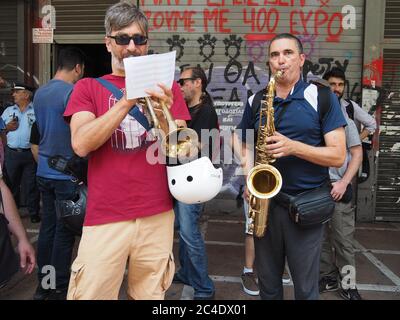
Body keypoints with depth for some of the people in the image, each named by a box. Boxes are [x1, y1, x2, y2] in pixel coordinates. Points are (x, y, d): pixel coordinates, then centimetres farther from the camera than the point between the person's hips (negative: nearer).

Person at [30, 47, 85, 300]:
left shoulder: (40, 94, 10)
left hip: (44, 173, 8)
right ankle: (59, 289, 13)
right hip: (67, 175, -7)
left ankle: (43, 284, 24)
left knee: (47, 227, 14)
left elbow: (36, 139, 16)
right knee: (64, 232, 2)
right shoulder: (72, 93, -14)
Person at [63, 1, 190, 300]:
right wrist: (128, 100, -18)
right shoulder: (88, 87, 5)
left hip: (157, 216, 1)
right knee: (90, 294, 3)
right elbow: (81, 144, -11)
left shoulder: (165, 87, 8)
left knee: (151, 295, 10)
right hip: (104, 218, -1)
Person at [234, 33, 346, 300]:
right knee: (268, 283, 17)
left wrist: (293, 147, -22)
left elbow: (338, 155, -8)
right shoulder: (256, 101, 6)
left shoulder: (322, 98, -4)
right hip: (265, 201, 3)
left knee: (306, 287, 10)